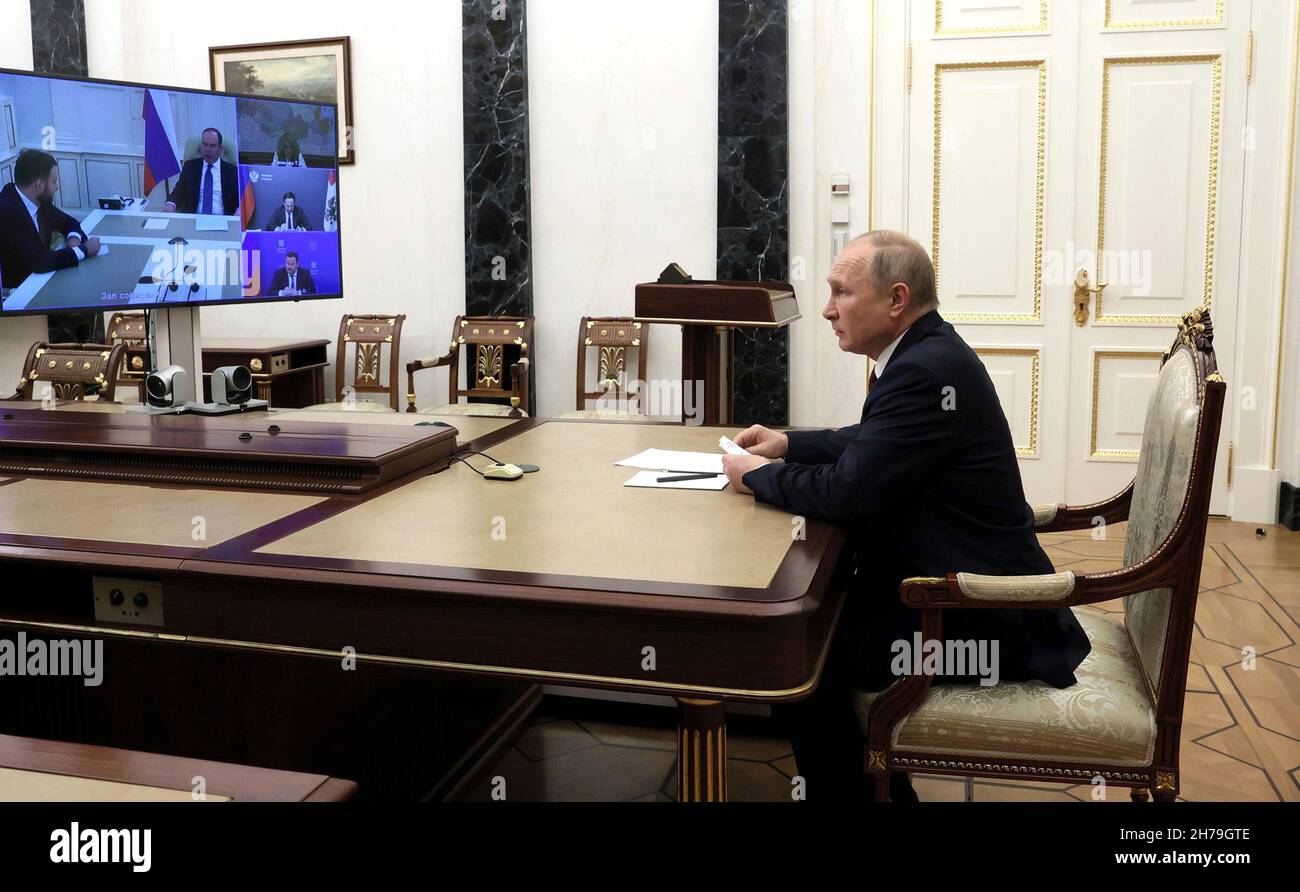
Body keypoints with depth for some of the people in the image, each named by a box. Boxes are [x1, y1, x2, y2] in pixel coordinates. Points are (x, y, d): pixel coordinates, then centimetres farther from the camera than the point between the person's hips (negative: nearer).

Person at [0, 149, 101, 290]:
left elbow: (69, 222, 15)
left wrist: (74, 238, -6)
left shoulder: (38, 201, -1)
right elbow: (38, 262, -28)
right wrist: (84, 250, -18)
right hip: (14, 290, -7)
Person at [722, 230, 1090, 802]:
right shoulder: (925, 352, 8)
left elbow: (847, 491, -26)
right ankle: (876, 783, 23)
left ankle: (844, 789, 10)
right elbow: (871, 443, 23)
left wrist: (759, 475, -10)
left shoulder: (927, 369, -24)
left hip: (979, 621, -10)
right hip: (968, 584, 10)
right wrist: (789, 444, 11)